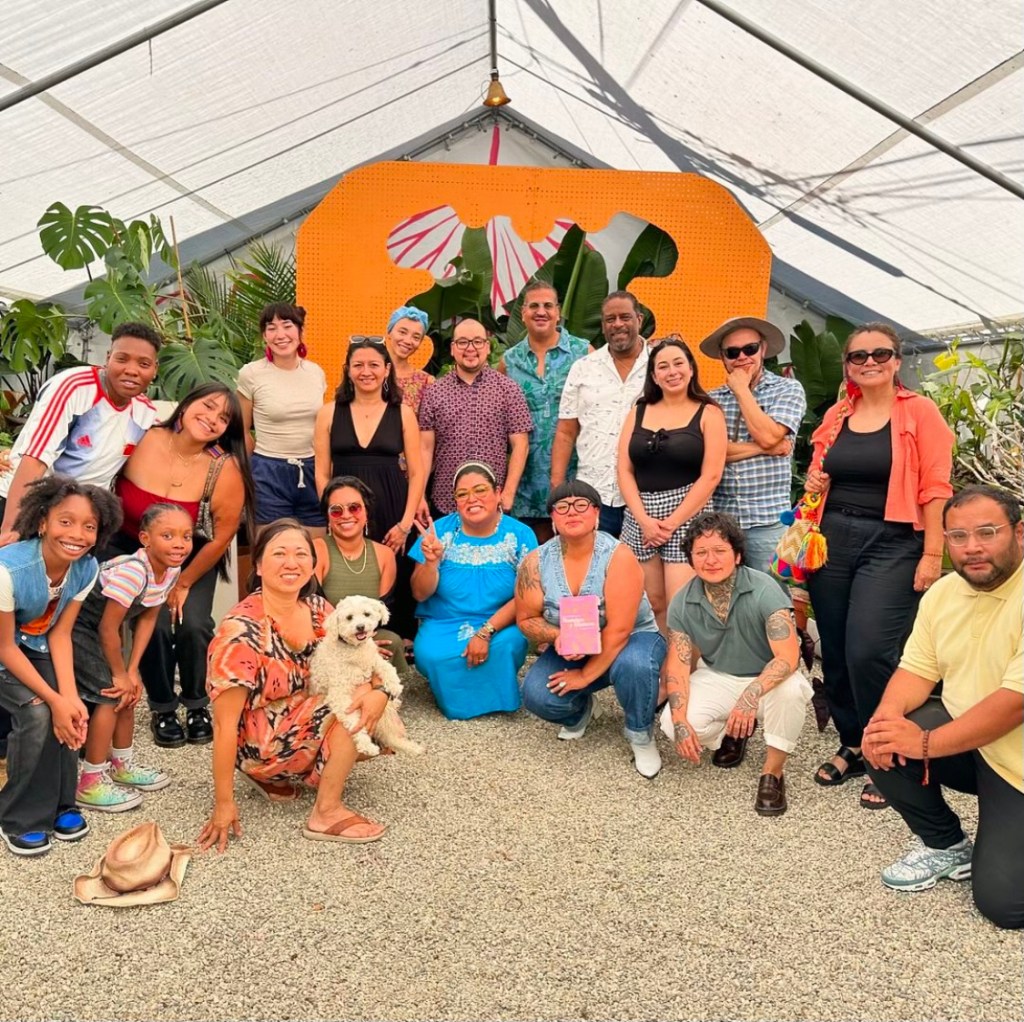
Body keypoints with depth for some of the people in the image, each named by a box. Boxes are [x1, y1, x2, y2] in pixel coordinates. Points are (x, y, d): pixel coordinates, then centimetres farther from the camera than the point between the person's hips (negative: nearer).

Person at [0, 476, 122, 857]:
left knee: (66, 715, -17)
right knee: (37, 714, -23)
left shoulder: (86, 568, -19)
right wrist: (55, 699, -26)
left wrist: (70, 698, -21)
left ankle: (58, 805, 7)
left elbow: (60, 634, -11)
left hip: (34, 647, 4)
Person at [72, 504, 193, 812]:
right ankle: (90, 785, 0)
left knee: (129, 690, 11)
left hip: (98, 629, 8)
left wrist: (131, 671, -4)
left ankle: (122, 765, 31)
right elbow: (108, 628, -28)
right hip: (70, 624, -8)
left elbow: (148, 618, 0)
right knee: (111, 694, -12)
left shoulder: (171, 570, -9)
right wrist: (120, 674, -15)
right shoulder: (132, 571, -35)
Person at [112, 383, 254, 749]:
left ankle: (198, 706, 12)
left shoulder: (225, 470, -23)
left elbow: (221, 538, -14)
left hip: (192, 559, 0)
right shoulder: (142, 440, -21)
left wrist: (183, 583, -5)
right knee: (155, 623, -14)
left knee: (193, 624, -15)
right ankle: (162, 710, 11)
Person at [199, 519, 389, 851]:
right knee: (353, 704, -21)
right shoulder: (242, 630, -25)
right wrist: (223, 803, -19)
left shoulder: (318, 609, -6)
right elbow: (225, 724, -22)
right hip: (258, 743, -7)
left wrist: (378, 690, -25)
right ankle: (327, 812, -10)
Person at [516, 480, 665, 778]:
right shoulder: (536, 562, -10)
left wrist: (586, 676, -21)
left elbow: (618, 630, -25)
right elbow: (526, 619, -3)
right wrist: (557, 635, -25)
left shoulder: (618, 556, -23)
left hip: (630, 640, -3)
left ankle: (641, 735, -6)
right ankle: (579, 710, 15)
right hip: (570, 652, 3)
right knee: (536, 695, -23)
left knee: (633, 663, -38)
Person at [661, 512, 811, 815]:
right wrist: (680, 722, -24)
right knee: (672, 723, -24)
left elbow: (788, 657, -30)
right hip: (716, 678, 3)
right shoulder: (682, 602, -10)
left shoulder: (764, 590, -23)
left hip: (766, 680, -3)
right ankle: (732, 731, 11)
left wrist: (750, 695, -46)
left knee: (791, 689, -37)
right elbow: (678, 665, -9)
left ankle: (772, 773, -13)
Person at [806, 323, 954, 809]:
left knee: (869, 653, -13)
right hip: (832, 540, 5)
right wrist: (814, 483, -1)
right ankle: (853, 746, 27)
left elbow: (935, 488, -7)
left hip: (892, 545, -5)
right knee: (835, 652, 9)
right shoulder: (836, 416, 11)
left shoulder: (919, 411, -2)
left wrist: (932, 554, -12)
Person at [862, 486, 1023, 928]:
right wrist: (888, 713, -21)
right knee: (884, 743, -18)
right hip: (961, 734, 7)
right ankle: (946, 846, 7)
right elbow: (917, 669, 1)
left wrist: (926, 744, -29)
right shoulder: (943, 591, 0)